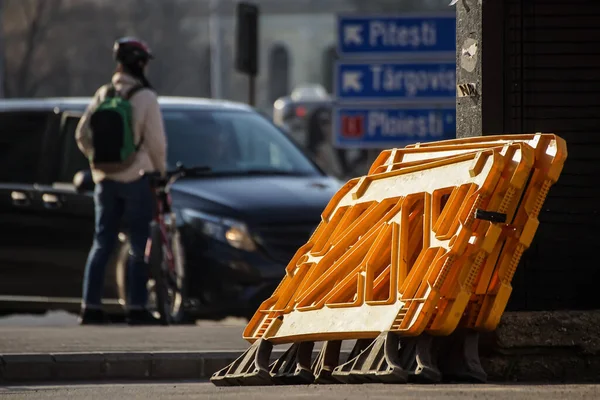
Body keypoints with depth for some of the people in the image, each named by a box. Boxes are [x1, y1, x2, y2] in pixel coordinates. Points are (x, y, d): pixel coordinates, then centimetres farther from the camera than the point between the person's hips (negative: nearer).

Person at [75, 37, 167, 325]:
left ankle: (90, 306, 5)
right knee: (139, 247, 1)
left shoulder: (103, 95, 6)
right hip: (136, 179, -5)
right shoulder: (145, 97, -10)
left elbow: (82, 134, 6)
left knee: (102, 244, 9)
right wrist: (160, 171, 5)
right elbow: (156, 141, -11)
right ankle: (136, 308, -1)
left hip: (106, 179, 5)